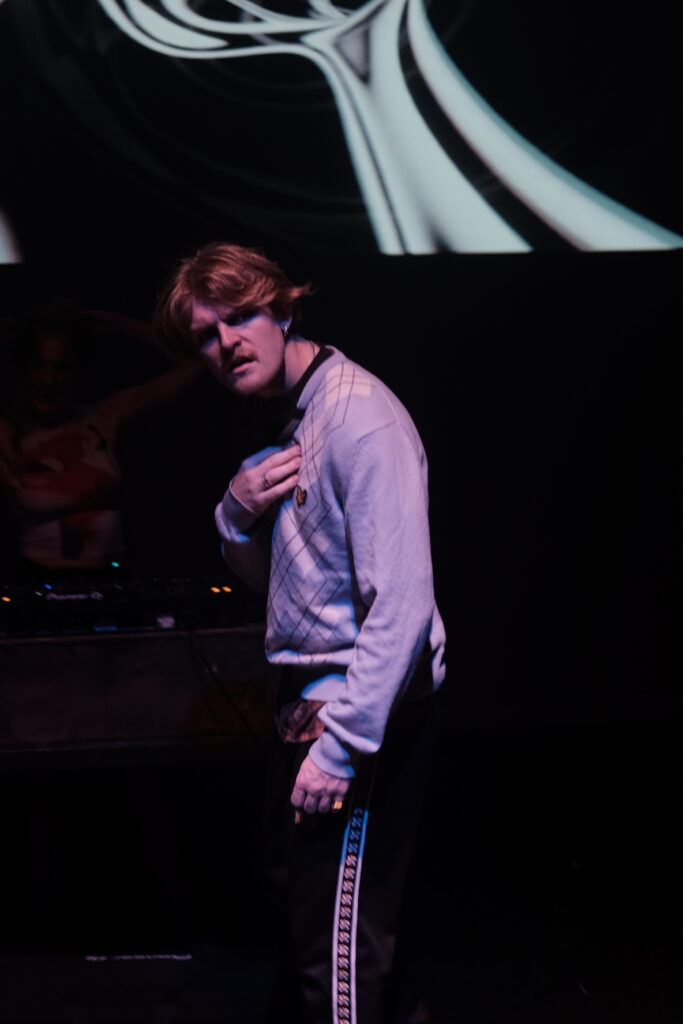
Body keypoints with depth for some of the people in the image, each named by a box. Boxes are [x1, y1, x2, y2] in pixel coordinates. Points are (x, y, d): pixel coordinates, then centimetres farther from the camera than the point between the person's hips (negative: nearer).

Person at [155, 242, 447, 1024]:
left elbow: (401, 601, -27)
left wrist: (340, 744, -27)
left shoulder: (358, 415, -21)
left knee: (335, 937, -5)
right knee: (293, 876, 26)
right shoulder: (279, 422, 10)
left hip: (367, 703, -10)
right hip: (308, 695, 10)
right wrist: (239, 514, -5)